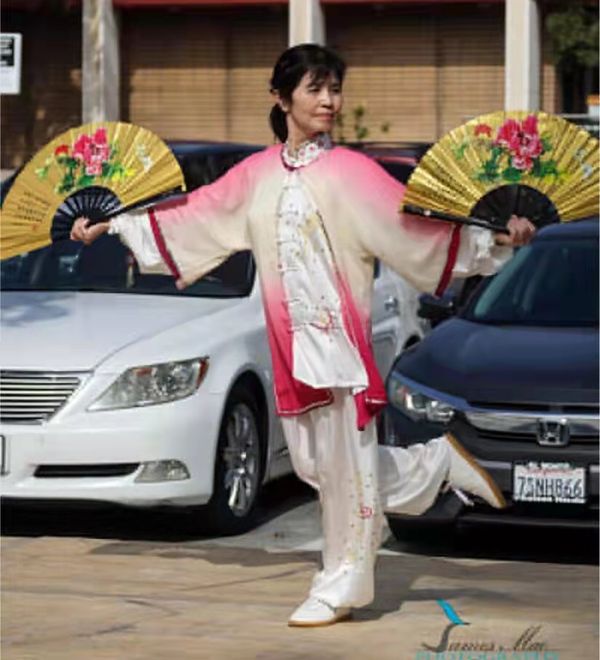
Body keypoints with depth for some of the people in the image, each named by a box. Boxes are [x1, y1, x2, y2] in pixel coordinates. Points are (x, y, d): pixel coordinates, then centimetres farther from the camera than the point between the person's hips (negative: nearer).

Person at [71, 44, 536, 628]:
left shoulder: (350, 171, -4)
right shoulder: (255, 175, 10)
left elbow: (412, 219, -11)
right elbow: (191, 215, 15)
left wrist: (494, 240, -23)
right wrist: (110, 225, 16)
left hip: (342, 335, -5)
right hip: (291, 341, 5)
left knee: (345, 459, -2)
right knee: (314, 461, 10)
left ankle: (339, 589, 11)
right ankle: (440, 461, 27)